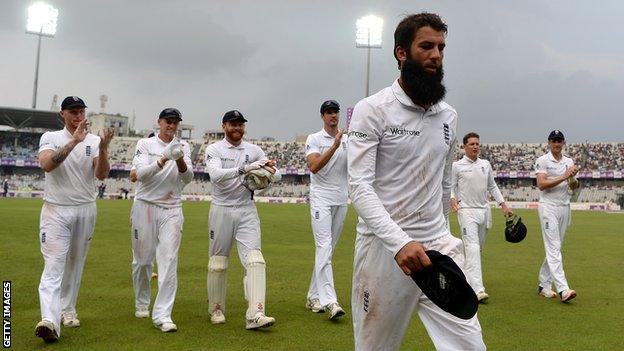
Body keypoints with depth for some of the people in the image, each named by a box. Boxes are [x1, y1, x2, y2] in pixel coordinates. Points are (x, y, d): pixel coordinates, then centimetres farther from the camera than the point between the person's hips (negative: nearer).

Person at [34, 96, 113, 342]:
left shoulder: (95, 141, 4)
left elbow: (101, 175, -10)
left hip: (85, 210, 3)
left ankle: (67, 310, 28)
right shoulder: (50, 138, -1)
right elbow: (46, 164, -22)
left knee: (76, 262, 13)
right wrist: (74, 141, -27)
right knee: (53, 264, -12)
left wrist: (102, 149, -27)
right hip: (56, 209, -3)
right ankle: (50, 320, -21)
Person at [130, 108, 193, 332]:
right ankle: (142, 304, 31)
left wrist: (180, 160, -25)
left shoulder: (183, 147, 8)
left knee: (169, 260, -10)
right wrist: (164, 159, -27)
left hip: (172, 209, 1)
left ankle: (162, 315, -12)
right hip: (145, 206, -1)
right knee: (142, 259, 9)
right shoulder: (145, 144, 2)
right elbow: (141, 174, -13)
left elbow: (187, 178, -4)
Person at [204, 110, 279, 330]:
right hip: (221, 210, -2)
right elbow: (216, 175, -20)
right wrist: (244, 169, -32)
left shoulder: (254, 151, 8)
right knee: (217, 262, 8)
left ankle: (255, 314, -16)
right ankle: (216, 309, 26)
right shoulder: (214, 149, -2)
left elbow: (276, 172, 11)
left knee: (255, 260, -12)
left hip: (247, 210, 2)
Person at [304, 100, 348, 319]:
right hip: (321, 198, -5)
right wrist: (335, 146, -22)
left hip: (341, 200, 5)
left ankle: (313, 297, 18)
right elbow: (313, 167, -17)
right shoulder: (314, 139, 0)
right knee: (324, 247, -16)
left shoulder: (348, 140, 12)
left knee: (328, 249, 9)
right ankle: (329, 301, -21)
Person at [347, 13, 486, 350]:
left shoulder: (448, 116, 11)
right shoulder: (372, 110, -7)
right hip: (382, 247, -4)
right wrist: (399, 241, -28)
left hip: (438, 244, 5)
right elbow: (360, 186, -16)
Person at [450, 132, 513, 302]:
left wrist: (503, 205, 10)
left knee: (477, 249, 13)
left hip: (484, 210, 6)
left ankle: (467, 279, 32)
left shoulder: (486, 164, 12)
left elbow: (492, 186, 18)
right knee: (472, 248, -15)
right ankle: (477, 290, -21)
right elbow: (451, 187, -3)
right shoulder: (457, 166, -2)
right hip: (466, 210, -6)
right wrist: (452, 198, -24)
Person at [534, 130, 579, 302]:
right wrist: (563, 177, -17)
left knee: (554, 248, 9)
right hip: (548, 206, -6)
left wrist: (573, 177, -11)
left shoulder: (569, 162, 15)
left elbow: (574, 187, 9)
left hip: (564, 207, 7)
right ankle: (562, 289, -19)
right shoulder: (542, 161, -3)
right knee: (554, 248, -12)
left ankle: (544, 285, 17)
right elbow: (541, 184, -14)